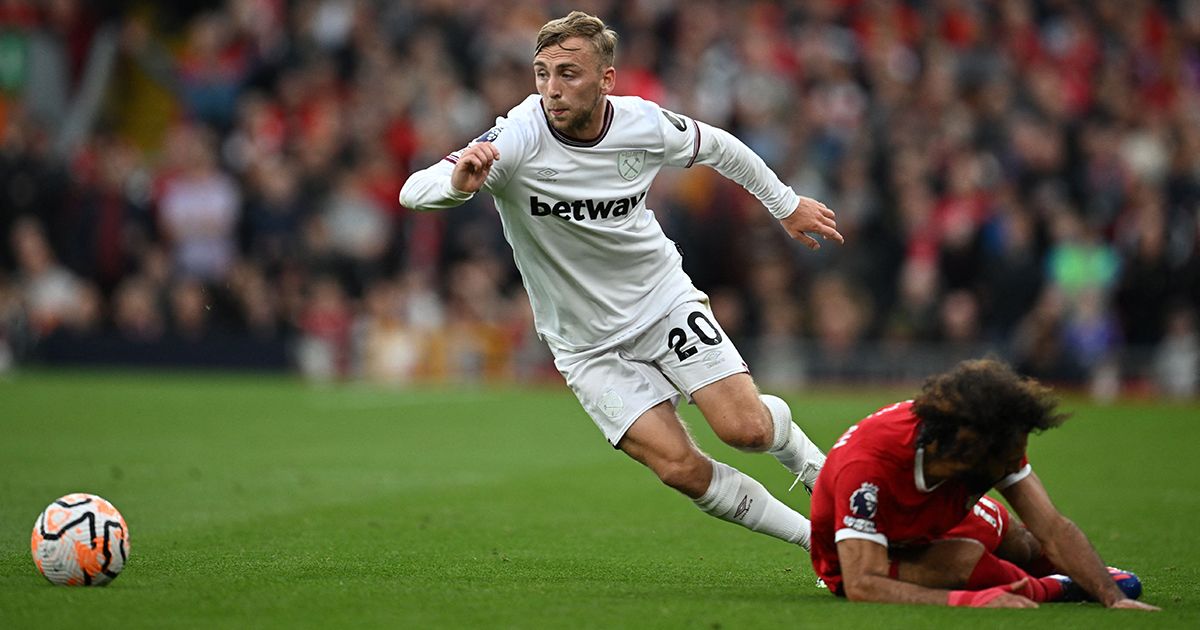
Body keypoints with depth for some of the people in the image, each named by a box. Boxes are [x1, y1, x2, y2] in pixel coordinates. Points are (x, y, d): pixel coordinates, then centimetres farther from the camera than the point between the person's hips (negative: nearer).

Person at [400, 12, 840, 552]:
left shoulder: (645, 124, -13)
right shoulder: (518, 138, -24)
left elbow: (715, 146, 9)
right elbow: (413, 193, -31)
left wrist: (786, 204, 21)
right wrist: (457, 183, -54)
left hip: (664, 299, 2)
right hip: (587, 343, -2)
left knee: (746, 428, -15)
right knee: (681, 469, -15)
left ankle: (806, 458, 22)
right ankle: (814, 539, 5)